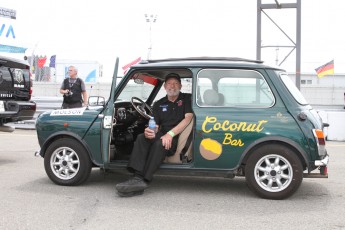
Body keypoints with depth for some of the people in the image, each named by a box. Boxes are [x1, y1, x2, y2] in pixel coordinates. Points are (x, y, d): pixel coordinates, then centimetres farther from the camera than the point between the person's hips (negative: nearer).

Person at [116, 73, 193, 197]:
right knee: (141, 138, -24)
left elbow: (188, 118, -9)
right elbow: (155, 126, 11)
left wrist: (170, 134, -21)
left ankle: (144, 181, -40)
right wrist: (150, 131, -17)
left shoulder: (186, 99, 6)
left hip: (179, 137, -4)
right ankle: (137, 178, -40)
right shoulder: (159, 104, 19)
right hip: (163, 135, 5)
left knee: (160, 144, -35)